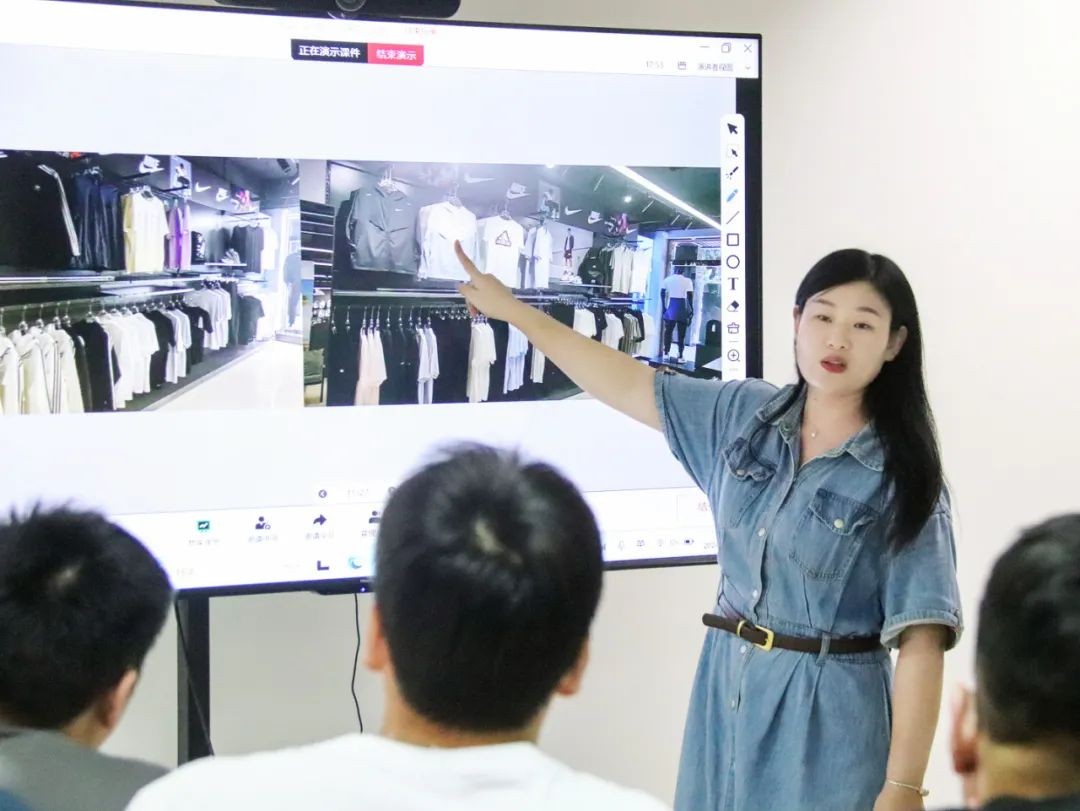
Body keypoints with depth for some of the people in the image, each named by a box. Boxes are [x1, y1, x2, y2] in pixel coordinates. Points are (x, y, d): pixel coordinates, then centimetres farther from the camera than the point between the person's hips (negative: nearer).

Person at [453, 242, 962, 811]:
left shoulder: (900, 476, -13)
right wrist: (512, 309, 11)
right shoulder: (743, 414, 1)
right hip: (725, 692, 5)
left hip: (826, 715, -5)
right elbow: (631, 386, 10)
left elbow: (920, 642, -16)